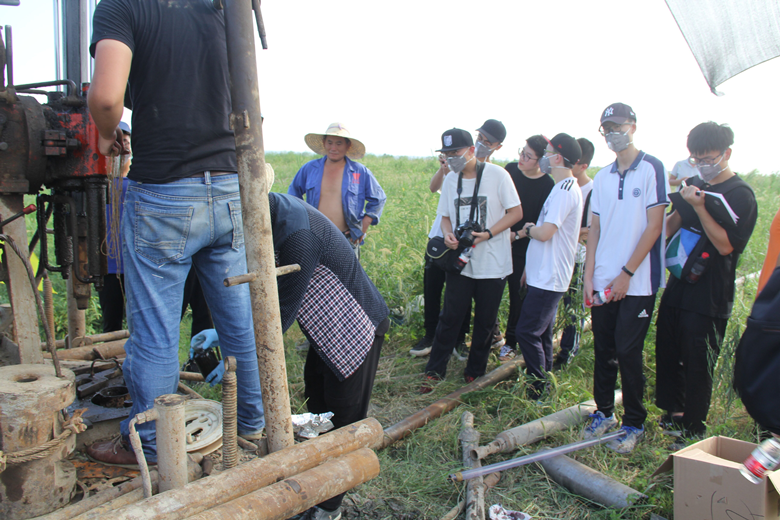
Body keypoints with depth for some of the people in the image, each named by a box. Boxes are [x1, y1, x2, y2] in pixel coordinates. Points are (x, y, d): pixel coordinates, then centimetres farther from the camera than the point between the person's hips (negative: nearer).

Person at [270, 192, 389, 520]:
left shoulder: (297, 233, -33)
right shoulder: (278, 213, -4)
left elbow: (283, 310, -28)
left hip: (357, 328, -10)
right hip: (330, 326, 10)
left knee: (342, 419, 6)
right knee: (317, 410, 21)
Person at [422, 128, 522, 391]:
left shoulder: (496, 174, -9)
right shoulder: (451, 180, 6)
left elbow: (516, 212, -7)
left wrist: (488, 234, -20)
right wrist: (448, 234, -9)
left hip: (493, 264, -3)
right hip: (461, 261, 3)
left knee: (485, 322, 9)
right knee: (449, 317, 4)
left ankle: (474, 372, 25)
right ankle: (434, 370, 15)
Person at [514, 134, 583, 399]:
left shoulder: (565, 191, -18)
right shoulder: (564, 188, 16)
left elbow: (544, 233, -26)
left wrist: (528, 229, -3)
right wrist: (530, 267, 20)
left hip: (548, 278, -10)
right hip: (545, 275, 10)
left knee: (527, 333, -6)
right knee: (541, 333, 17)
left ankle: (539, 389, 6)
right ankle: (543, 384, 28)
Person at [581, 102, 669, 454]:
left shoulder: (651, 169, -5)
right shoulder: (602, 177, 12)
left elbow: (654, 227, -10)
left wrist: (626, 274, -12)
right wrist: (589, 275, 2)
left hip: (637, 283, -5)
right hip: (603, 282, 5)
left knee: (628, 352, -2)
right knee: (603, 350, 11)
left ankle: (634, 425, 14)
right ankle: (604, 413, 27)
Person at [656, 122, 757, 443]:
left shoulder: (741, 195, -9)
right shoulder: (695, 186, 10)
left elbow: (726, 245, -17)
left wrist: (699, 208, -22)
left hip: (708, 298, -7)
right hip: (677, 287, 7)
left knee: (697, 363, 1)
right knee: (668, 353, 13)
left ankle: (694, 429, 17)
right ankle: (674, 413, 30)